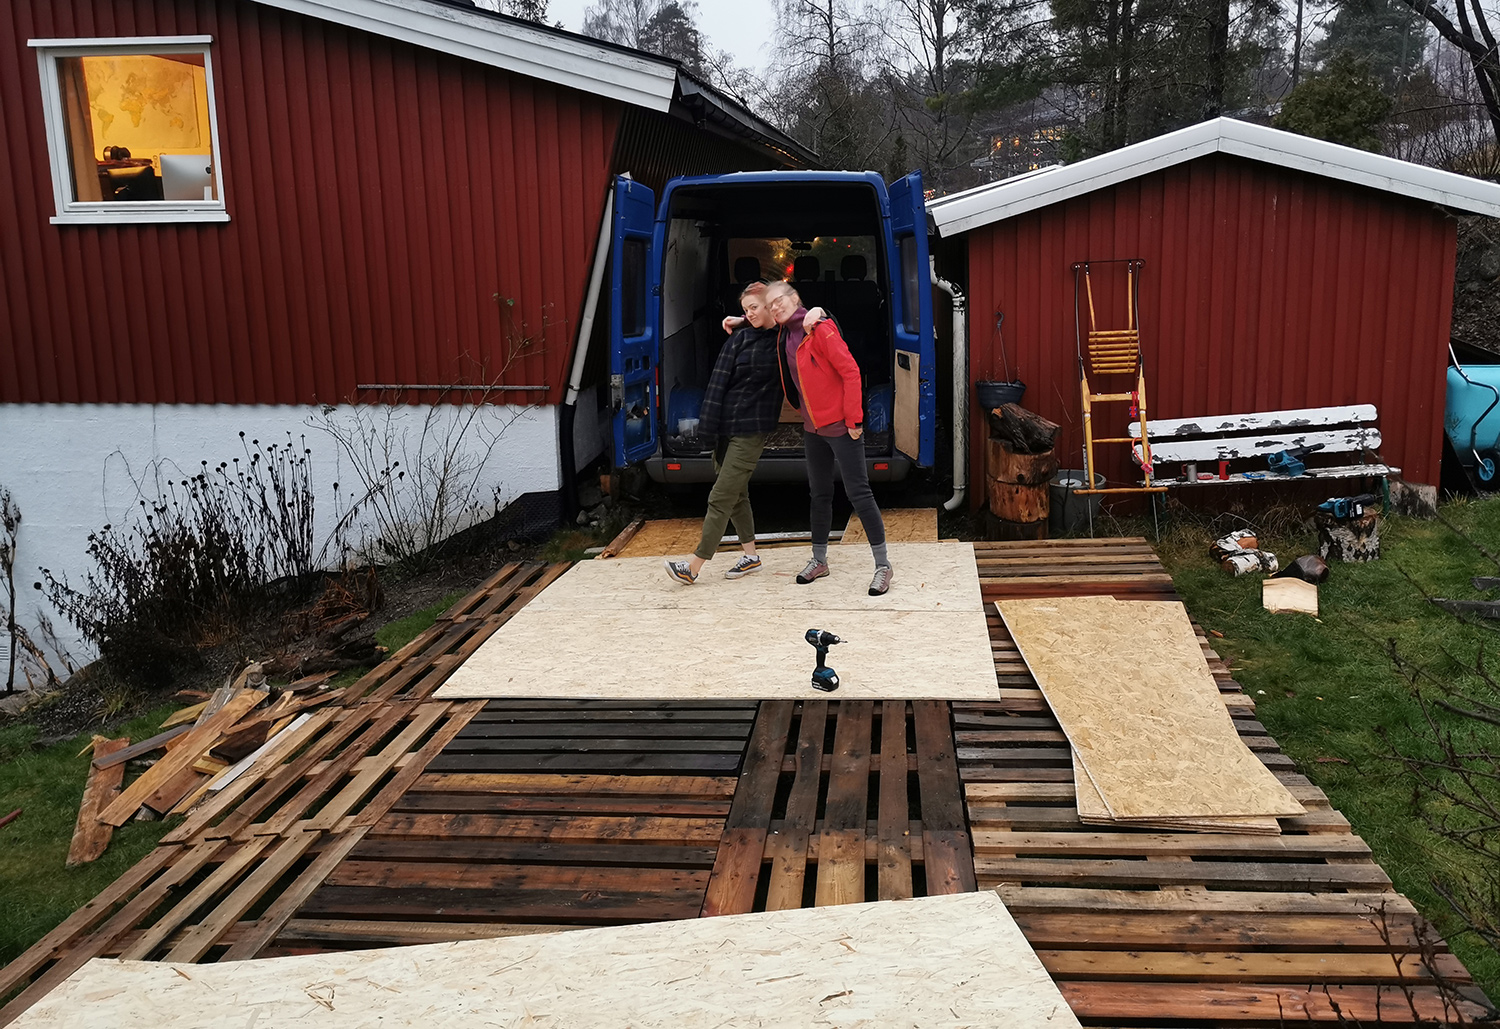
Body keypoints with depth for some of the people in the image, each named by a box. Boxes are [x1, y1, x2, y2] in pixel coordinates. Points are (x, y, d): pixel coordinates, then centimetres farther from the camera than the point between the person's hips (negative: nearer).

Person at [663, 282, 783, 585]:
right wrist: (708, 424, -7)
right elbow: (719, 381, 0)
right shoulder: (738, 339, 4)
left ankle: (693, 567, -2)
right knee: (736, 494, 14)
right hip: (727, 424, 5)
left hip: (751, 431, -5)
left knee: (720, 498, -5)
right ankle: (750, 556, 29)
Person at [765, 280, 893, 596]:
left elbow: (850, 371, -18)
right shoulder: (784, 335, 8)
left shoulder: (821, 329, -15)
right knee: (819, 494, 16)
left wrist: (853, 419, -19)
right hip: (813, 428, 8)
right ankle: (819, 560, 28)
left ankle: (883, 565, 2)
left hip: (840, 425, -8)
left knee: (858, 492, -5)